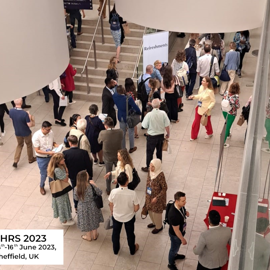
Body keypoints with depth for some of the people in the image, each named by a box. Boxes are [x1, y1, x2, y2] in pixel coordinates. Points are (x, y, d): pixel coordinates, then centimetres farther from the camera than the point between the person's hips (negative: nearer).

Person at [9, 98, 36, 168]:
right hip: (26, 133, -4)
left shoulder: (11, 111, -17)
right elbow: (30, 125, -25)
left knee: (19, 145, 26)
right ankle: (31, 159, 41)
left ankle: (15, 161, 18)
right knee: (29, 145, 21)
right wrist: (30, 117, -7)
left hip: (17, 132, 4)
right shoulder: (24, 113, -32)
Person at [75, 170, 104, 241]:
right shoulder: (91, 186, -26)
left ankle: (88, 237, 41)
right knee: (94, 221, 24)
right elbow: (100, 192, -13)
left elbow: (77, 198, -5)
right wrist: (94, 184, -6)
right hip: (92, 206, 0)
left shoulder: (76, 189, -21)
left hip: (83, 208, 0)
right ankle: (94, 235, 44)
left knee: (86, 222, 22)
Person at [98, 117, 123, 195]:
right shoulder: (120, 132, -22)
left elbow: (99, 141, -5)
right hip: (118, 156, 1)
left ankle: (108, 190, 37)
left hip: (108, 157, -1)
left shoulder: (102, 133, -25)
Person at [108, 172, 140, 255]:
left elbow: (111, 205, -9)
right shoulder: (132, 193, -32)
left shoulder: (113, 192, -27)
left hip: (116, 216, 1)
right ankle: (132, 250, 49)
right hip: (129, 217, -1)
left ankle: (115, 250, 50)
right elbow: (136, 208, -21)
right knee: (130, 234, 26)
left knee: (115, 233, 27)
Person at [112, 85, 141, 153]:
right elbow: (136, 108, -24)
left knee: (122, 133, 18)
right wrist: (139, 113, -6)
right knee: (131, 133, 16)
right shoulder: (129, 98, -31)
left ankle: (123, 148, 29)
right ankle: (131, 148, 30)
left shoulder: (115, 96, -18)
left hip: (121, 118, 4)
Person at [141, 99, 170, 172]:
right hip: (161, 135, 3)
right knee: (159, 151, 21)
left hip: (151, 136, -3)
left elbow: (144, 126, -11)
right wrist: (168, 134, 7)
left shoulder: (149, 115, -21)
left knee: (149, 152, 11)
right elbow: (167, 125, -9)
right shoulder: (163, 113, -14)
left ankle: (148, 167, 21)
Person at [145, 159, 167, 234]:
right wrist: (146, 193, 13)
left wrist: (157, 198, -21)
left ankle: (159, 227, 37)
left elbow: (164, 188, -21)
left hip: (157, 197, -7)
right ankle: (154, 223, 51)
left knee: (156, 212, 12)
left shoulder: (160, 175, -29)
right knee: (150, 210, 24)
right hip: (149, 196, 7)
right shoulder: (150, 172, -9)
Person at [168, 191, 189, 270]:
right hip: (175, 235, -7)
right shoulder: (173, 214, -44)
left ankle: (175, 255, 64)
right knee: (174, 248, 21)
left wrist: (186, 212, -13)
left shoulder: (181, 205, -21)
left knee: (177, 246, 34)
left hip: (181, 231, 7)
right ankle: (171, 264, 48)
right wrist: (183, 239, -16)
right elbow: (176, 231, -29)